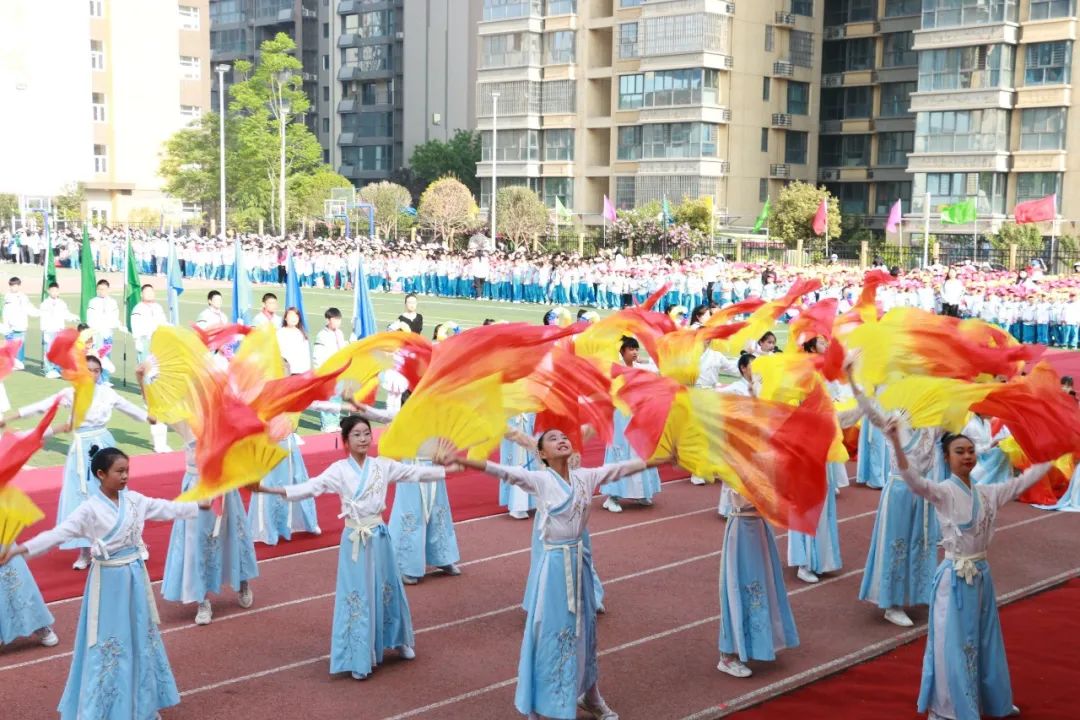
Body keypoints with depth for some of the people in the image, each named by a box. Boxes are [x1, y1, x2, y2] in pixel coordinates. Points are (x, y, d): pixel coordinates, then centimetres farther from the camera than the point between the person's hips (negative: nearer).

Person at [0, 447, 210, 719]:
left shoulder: (134, 499, 0)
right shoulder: (90, 509, -16)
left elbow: (167, 508, 10)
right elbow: (59, 533, -23)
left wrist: (200, 505, 14)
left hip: (135, 575, 6)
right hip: (109, 580, -6)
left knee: (140, 636, 16)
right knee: (108, 641, 2)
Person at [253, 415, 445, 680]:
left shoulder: (383, 466, 1)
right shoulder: (339, 470, -8)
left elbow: (414, 472, 8)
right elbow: (311, 487, -18)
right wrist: (270, 490, -30)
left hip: (379, 536, 3)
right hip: (354, 539, -2)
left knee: (386, 590, 15)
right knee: (357, 595, 2)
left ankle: (399, 642, 36)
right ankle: (359, 659, 11)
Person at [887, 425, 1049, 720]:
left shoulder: (988, 493, 5)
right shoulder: (943, 492, -14)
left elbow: (1023, 481, 14)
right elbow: (914, 480, -33)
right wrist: (896, 443, -49)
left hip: (981, 574, 6)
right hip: (954, 576, -6)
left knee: (985, 642, 19)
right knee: (952, 644, 0)